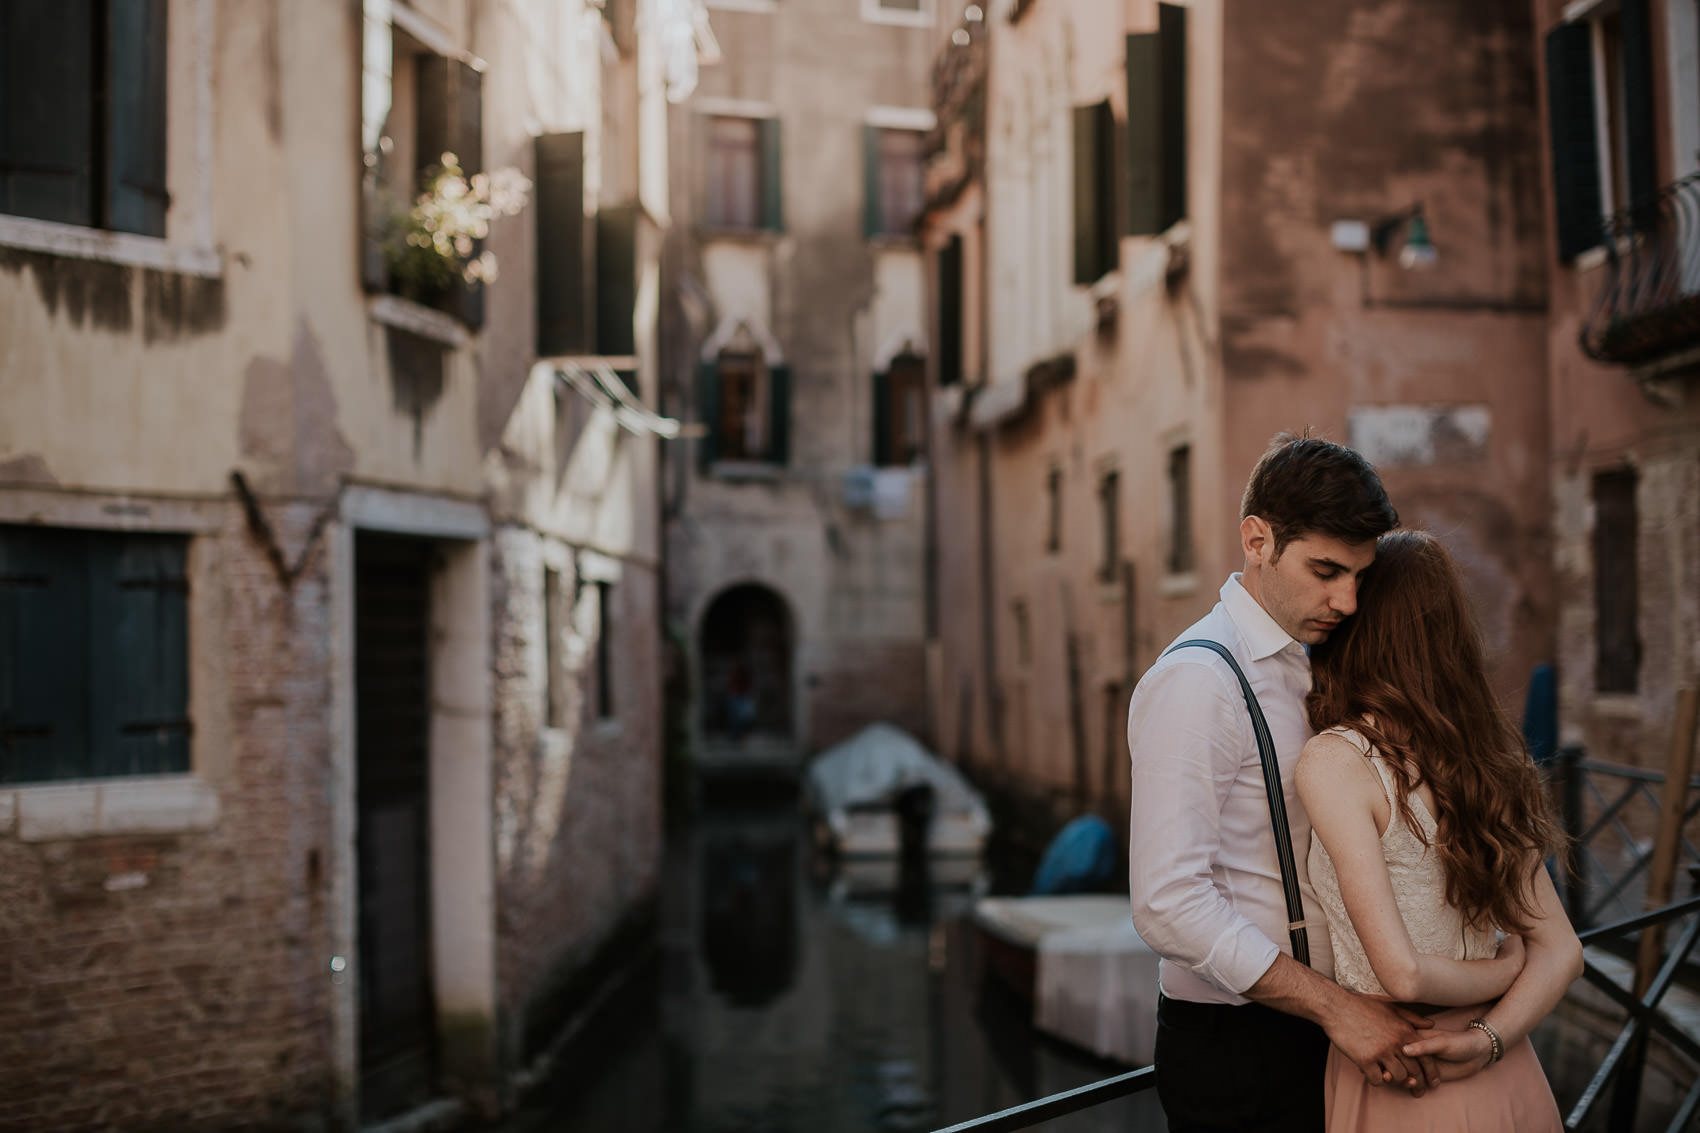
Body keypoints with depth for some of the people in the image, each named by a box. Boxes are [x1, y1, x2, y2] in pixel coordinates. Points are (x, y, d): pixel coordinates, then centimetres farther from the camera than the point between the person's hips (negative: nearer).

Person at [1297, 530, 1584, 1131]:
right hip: (1510, 1083, 6)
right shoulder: (1487, 756, 2)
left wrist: (1504, 970, -4)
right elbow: (1560, 949, 2)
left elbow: (1403, 975, -21)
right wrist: (1488, 1038, -11)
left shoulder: (1334, 760, -18)